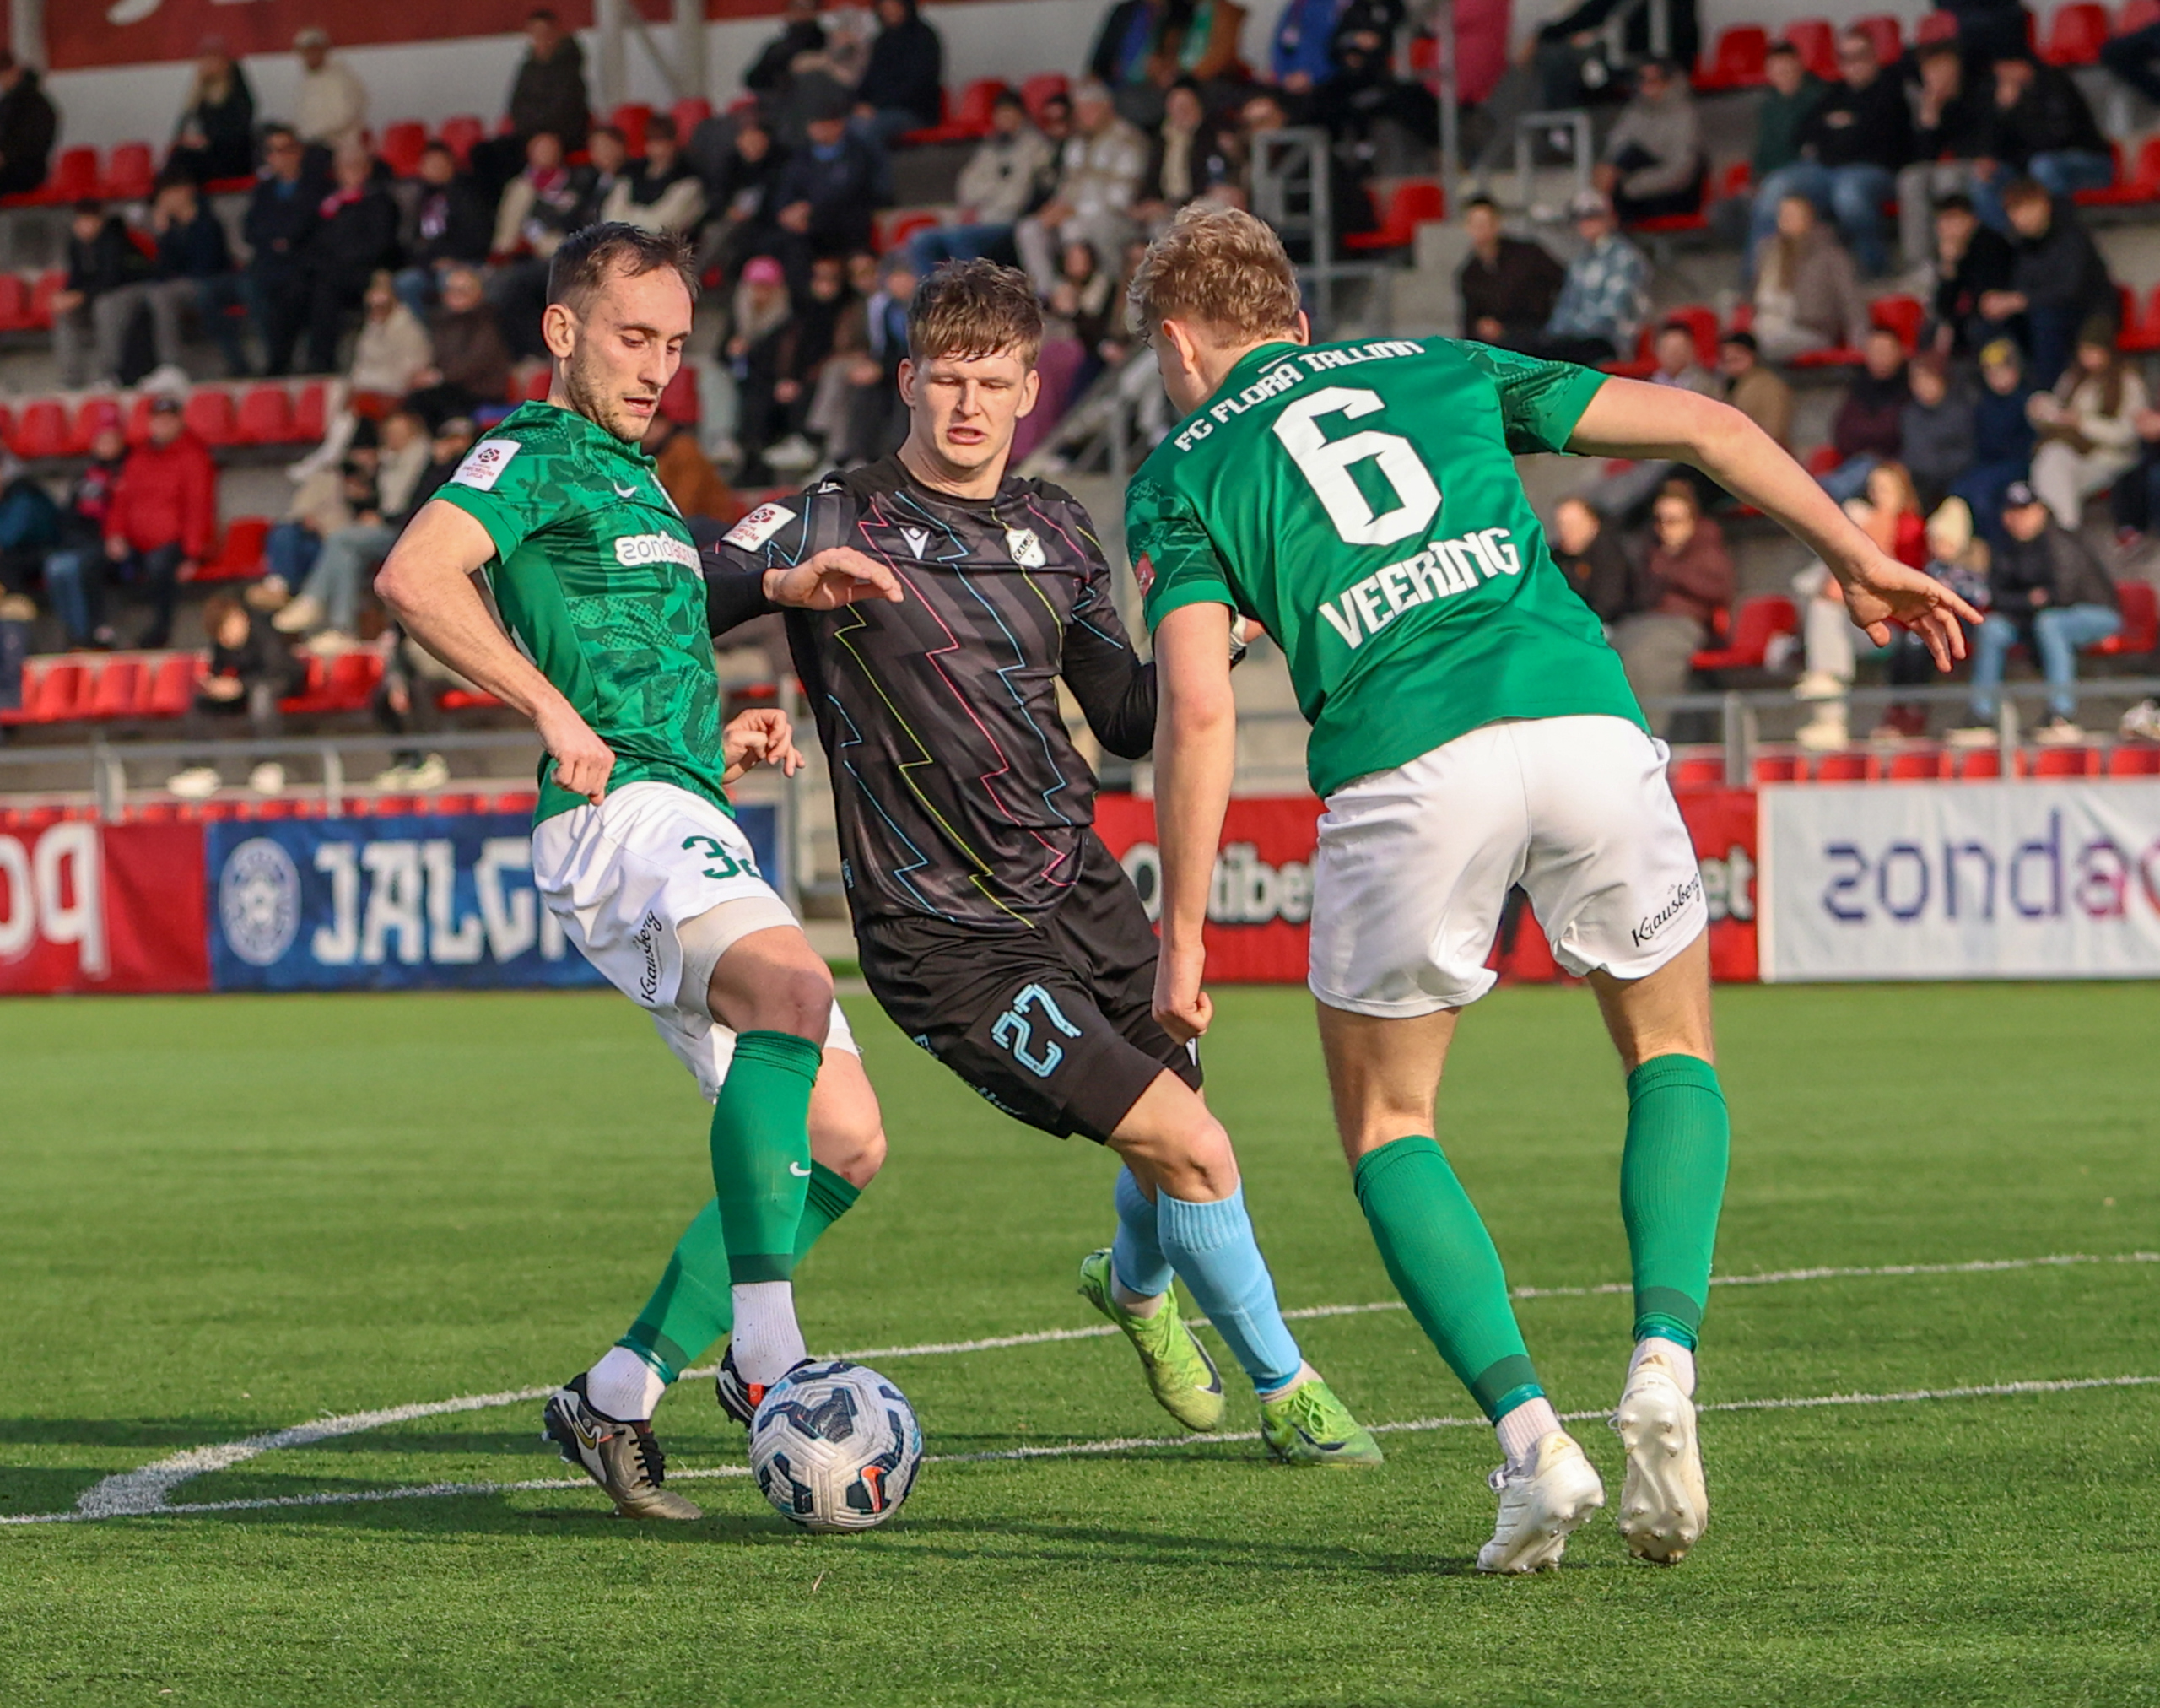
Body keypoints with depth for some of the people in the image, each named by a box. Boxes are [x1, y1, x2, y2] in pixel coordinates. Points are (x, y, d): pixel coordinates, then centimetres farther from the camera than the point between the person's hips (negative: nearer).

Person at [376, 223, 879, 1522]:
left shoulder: (636, 482, 30)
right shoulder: (537, 454, 1)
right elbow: (416, 576, -18)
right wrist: (554, 709, -23)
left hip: (694, 816, 10)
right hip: (622, 812, -10)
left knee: (845, 1139, 1)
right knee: (797, 986, -36)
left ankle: (618, 1400, 4)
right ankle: (768, 1356, -42)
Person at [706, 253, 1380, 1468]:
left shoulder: (1057, 532, 10)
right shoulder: (837, 523, -8)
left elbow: (1126, 718, 15)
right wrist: (783, 584, -35)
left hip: (1081, 894, 6)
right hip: (948, 940, -6)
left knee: (1172, 1160, 14)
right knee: (1189, 1148, -13)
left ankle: (1136, 1281, 51)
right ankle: (1286, 1390, 8)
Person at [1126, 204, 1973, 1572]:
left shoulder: (1182, 477, 16)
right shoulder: (1436, 368, 26)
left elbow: (1199, 709, 1)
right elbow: (1699, 423, 18)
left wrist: (1182, 935, 5)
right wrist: (1860, 558, 21)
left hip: (1404, 767, -2)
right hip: (1583, 722, 2)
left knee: (1388, 1124, 17)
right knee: (1673, 1053, 24)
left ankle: (1530, 1435, -2)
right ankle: (1665, 1364, 1)